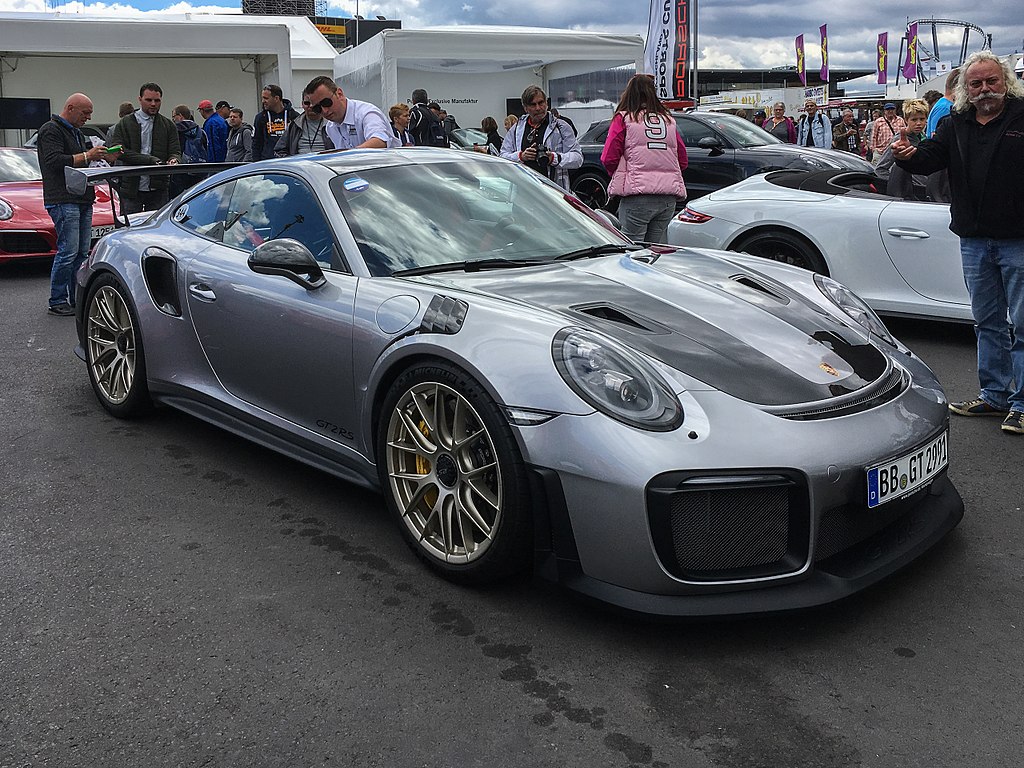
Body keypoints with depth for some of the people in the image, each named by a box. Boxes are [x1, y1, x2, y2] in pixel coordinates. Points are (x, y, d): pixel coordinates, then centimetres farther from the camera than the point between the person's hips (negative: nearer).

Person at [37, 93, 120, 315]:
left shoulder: (76, 132, 24)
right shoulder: (51, 130, -6)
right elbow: (54, 161, -17)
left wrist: (104, 156, 11)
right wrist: (86, 156, -17)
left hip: (83, 200, 9)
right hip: (63, 201, -9)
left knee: (82, 253, 7)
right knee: (68, 251, -12)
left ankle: (76, 299, 12)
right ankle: (56, 302, -6)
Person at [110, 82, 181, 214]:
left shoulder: (168, 125, 12)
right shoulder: (125, 123, 3)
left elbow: (175, 152, 6)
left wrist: (173, 160, -21)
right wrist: (150, 160, -19)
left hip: (158, 191, 2)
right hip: (131, 189, -2)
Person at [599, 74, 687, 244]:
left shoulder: (623, 118, 1)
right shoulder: (668, 120, 16)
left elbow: (609, 159, -5)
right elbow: (683, 161, 15)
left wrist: (616, 174, 14)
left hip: (637, 194, -5)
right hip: (668, 198, 5)